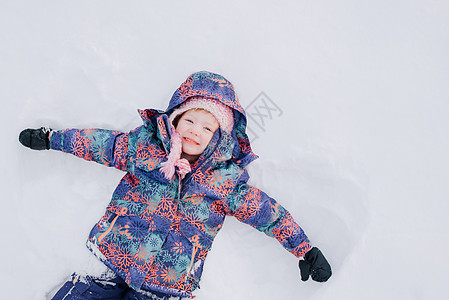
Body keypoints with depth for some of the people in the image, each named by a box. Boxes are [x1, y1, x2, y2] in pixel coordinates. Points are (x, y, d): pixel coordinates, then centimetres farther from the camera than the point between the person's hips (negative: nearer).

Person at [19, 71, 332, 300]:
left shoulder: (227, 179, -3)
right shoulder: (144, 145, -1)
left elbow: (268, 212, 5)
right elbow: (102, 143, 13)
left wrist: (305, 249, 8)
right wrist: (50, 137, 21)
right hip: (110, 266, 1)